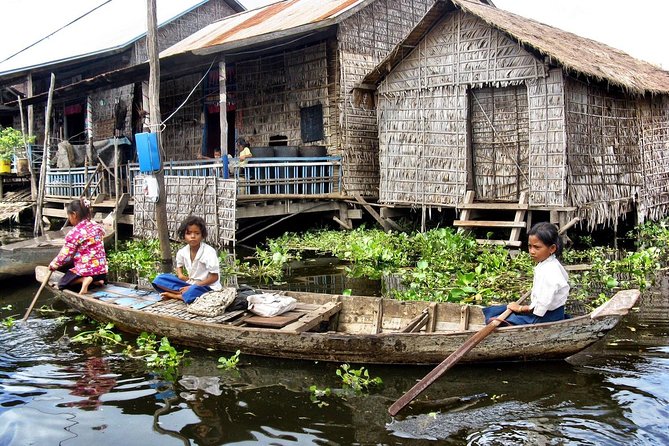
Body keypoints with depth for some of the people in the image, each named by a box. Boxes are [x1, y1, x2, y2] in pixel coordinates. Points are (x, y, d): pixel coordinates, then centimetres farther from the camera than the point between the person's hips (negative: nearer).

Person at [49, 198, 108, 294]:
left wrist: (53, 265, 9)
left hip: (84, 268, -7)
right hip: (101, 268, 7)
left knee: (62, 283, 12)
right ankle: (96, 280, 7)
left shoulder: (74, 233, -16)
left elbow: (65, 254, -9)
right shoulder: (97, 227, 3)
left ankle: (84, 279, -13)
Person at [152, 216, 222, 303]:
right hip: (189, 284, 6)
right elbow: (179, 265, 23)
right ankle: (184, 293, -21)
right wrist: (180, 275, -1)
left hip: (207, 287, -6)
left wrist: (193, 286, -18)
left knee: (193, 291, -42)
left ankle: (173, 295, -14)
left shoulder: (209, 252, -18)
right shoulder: (182, 252, -1)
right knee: (159, 280, -6)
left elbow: (214, 277, -15)